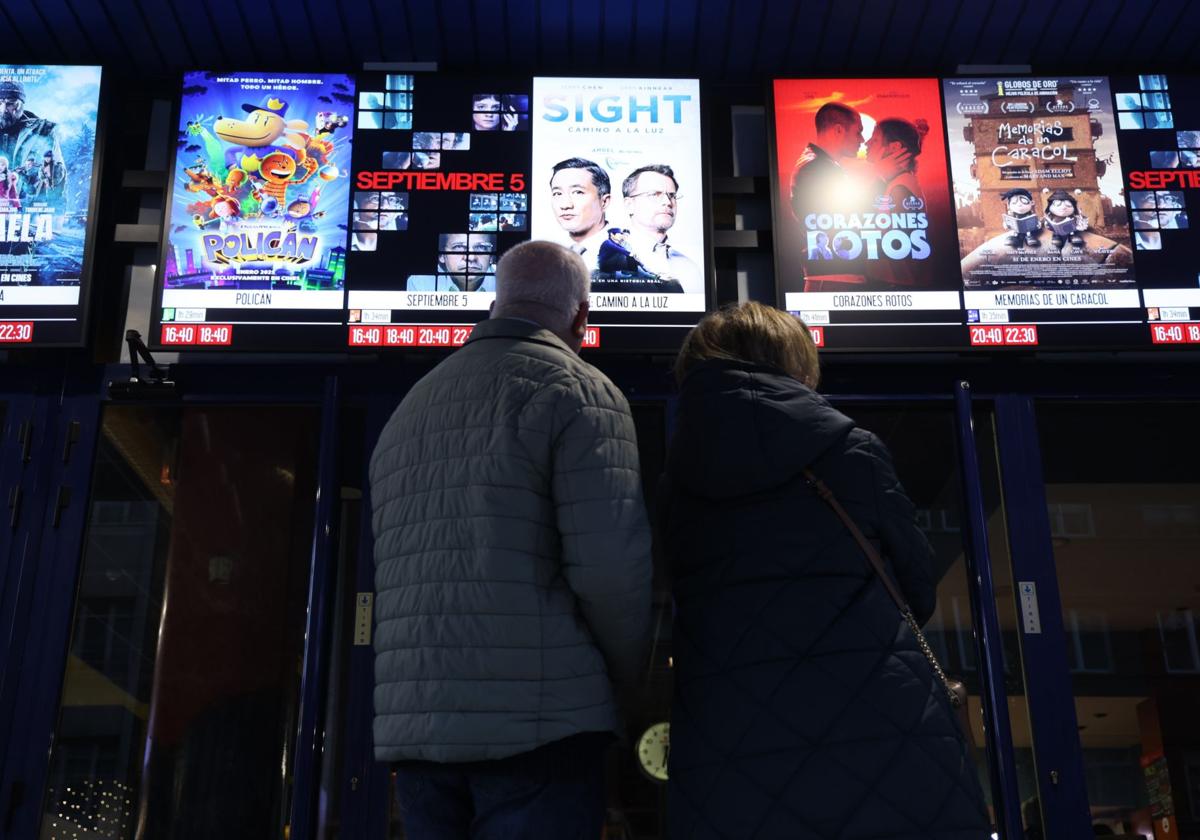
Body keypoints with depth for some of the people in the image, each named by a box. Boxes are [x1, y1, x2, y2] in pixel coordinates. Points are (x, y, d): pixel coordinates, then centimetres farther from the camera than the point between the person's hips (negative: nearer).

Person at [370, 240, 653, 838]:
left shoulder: (411, 408, 18)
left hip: (413, 724, 7)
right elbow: (611, 561, -16)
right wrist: (630, 671, 2)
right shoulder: (577, 390, -5)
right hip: (539, 722, -7)